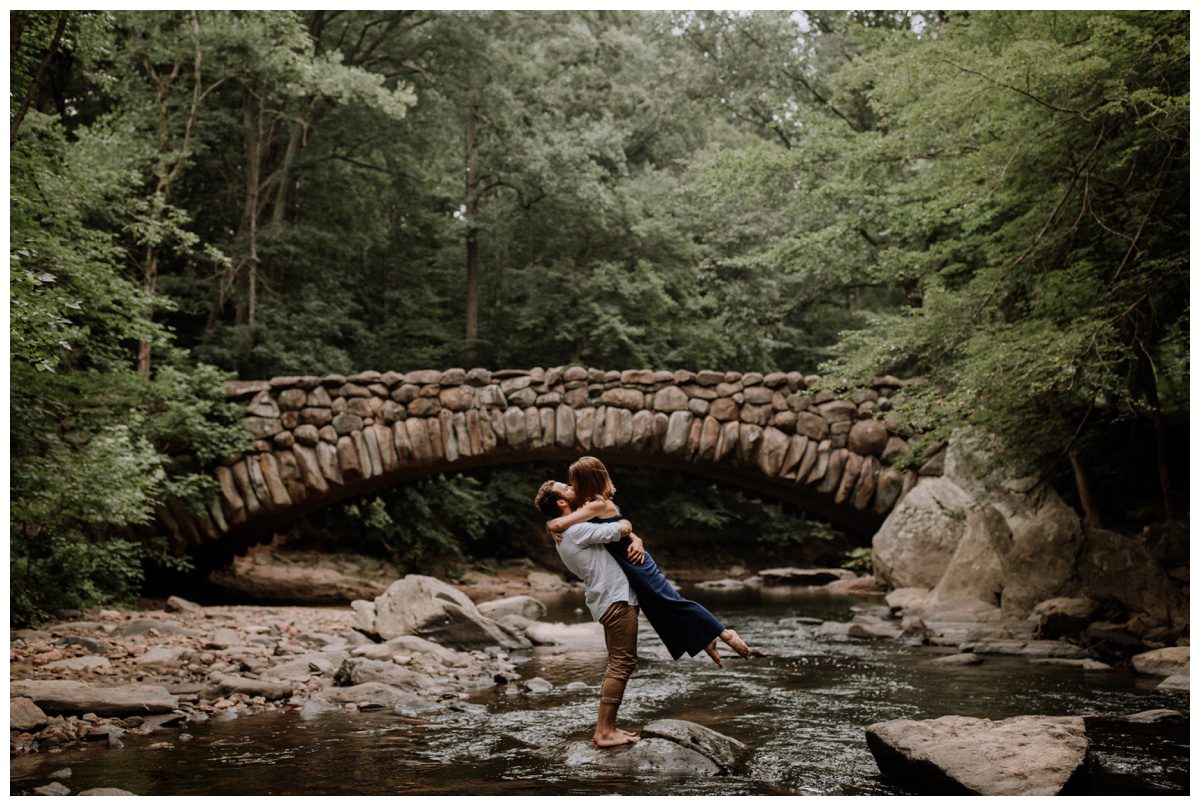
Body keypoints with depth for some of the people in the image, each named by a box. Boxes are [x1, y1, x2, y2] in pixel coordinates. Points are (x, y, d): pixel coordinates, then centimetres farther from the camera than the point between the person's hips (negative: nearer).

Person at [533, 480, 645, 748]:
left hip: (612, 599, 10)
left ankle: (605, 727, 18)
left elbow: (627, 533, 21)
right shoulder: (576, 530, -14)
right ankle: (605, 732, -11)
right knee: (622, 663, -10)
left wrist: (636, 541, -2)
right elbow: (624, 528, -14)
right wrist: (623, 524, 11)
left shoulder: (566, 533, 18)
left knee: (619, 664, 16)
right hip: (617, 599, -10)